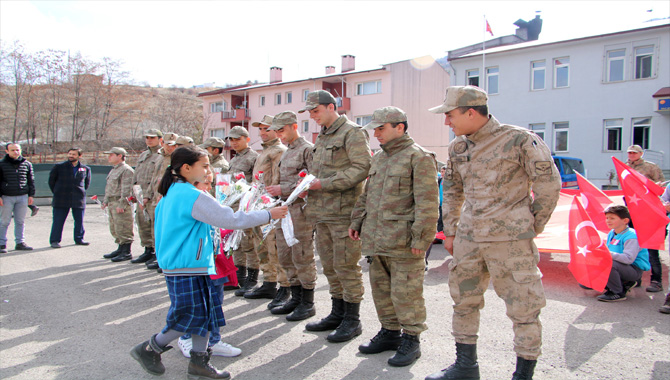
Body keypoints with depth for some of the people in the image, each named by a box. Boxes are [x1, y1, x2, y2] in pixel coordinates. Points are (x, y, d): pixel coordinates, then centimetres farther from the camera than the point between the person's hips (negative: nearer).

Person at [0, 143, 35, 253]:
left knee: (20, 221, 7)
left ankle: (20, 242, 14)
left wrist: (31, 195, 9)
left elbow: (31, 181, 14)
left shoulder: (27, 164, 8)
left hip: (23, 197, 3)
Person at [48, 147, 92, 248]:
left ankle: (79, 239, 20)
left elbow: (87, 182, 21)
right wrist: (57, 192, 7)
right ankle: (54, 240, 7)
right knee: (58, 221, -1)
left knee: (79, 221, 7)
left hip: (79, 199, 2)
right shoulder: (58, 167, 0)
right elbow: (51, 180, 9)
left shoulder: (85, 169, 6)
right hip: (61, 200, -2)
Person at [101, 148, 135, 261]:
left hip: (120, 203, -10)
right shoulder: (113, 170, 20)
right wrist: (105, 201, 20)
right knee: (114, 229, 16)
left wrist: (122, 205, -22)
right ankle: (120, 249, 26)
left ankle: (126, 252, -1)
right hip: (112, 203, 10)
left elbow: (126, 190, -18)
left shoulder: (126, 170, -12)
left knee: (123, 230, -7)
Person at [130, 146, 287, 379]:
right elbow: (231, 220, -19)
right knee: (190, 316, 0)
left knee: (205, 313, 11)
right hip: (187, 267, -10)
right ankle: (148, 349, 17)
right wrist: (268, 215, -12)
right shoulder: (194, 196, -18)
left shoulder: (172, 193, 13)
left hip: (188, 266, 10)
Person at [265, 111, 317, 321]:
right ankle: (296, 298, 25)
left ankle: (307, 303, 9)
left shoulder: (308, 149, -8)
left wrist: (283, 189, -19)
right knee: (286, 258, 13)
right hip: (283, 209, 9)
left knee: (302, 258, -2)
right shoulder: (286, 152, 19)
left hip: (300, 210, -9)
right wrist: (273, 190, 7)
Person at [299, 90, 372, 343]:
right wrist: (308, 184, 4)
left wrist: (323, 184, -18)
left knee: (346, 265, -3)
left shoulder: (352, 132, -6)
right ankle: (337, 313, 27)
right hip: (322, 212, 9)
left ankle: (352, 320, 10)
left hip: (343, 212, -9)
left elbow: (361, 168, -17)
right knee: (330, 265, 14)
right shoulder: (322, 137, 20)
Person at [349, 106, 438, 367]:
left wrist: (420, 238, -18)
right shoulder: (379, 158, 17)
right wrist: (357, 221, 19)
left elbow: (427, 203, -14)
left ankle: (411, 340, 15)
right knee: (381, 288, 16)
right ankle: (390, 332, 31)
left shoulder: (419, 157, -9)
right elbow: (367, 194, 25)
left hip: (403, 241, -8)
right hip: (377, 238, 8)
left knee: (405, 292, -1)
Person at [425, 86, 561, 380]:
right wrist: (450, 231, 16)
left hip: (510, 239, -6)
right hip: (468, 238, 7)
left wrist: (531, 228, -1)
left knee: (523, 307, 1)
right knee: (463, 300, 14)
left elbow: (549, 184, -5)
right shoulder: (458, 147, 8)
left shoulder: (519, 140, -10)